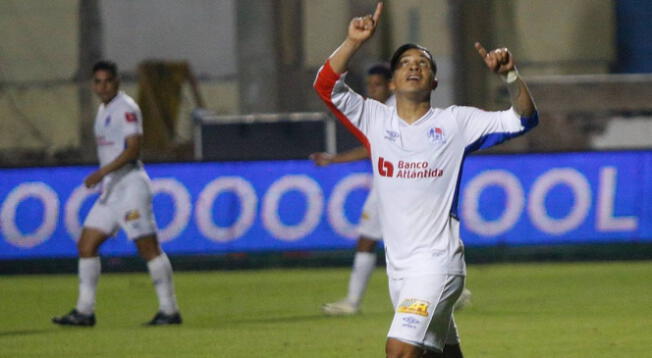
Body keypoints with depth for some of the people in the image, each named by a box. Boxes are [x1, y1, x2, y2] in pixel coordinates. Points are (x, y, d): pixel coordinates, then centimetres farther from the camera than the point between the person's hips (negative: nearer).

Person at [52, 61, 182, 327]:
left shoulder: (126, 108, -11)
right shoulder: (104, 110, 17)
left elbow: (133, 148, -21)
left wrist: (103, 172, -26)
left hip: (131, 183, -9)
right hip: (110, 188, 9)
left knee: (148, 248, -8)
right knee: (86, 245, 4)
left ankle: (169, 310, -4)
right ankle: (84, 311, 6)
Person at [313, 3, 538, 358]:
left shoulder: (456, 122, 0)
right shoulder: (376, 119, 8)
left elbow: (523, 119, -2)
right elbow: (325, 85, 0)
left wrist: (509, 74, -19)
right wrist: (353, 42, -13)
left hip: (436, 261, -5)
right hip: (398, 263, 5)